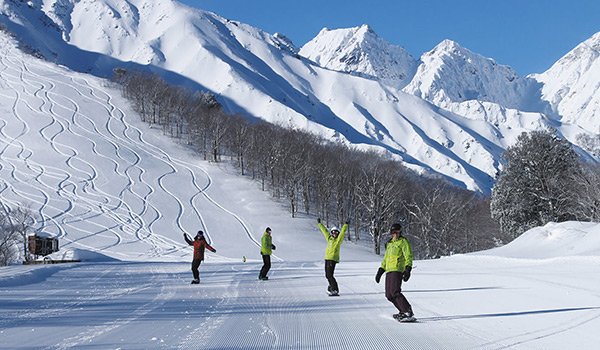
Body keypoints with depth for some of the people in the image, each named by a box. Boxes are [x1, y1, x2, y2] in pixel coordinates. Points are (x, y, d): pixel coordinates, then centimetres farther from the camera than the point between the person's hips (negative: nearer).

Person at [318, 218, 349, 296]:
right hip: (327, 258, 7)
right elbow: (324, 230, 25)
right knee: (327, 275, 12)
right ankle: (331, 287, 29)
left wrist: (346, 225, -25)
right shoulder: (329, 238, 15)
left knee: (330, 275, -13)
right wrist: (319, 223, 33)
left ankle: (335, 290, -9)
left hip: (333, 259, -7)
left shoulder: (338, 239, -1)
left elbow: (342, 232, -13)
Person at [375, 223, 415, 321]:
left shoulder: (403, 242, 1)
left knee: (395, 292, -22)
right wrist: (380, 271, 24)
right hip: (389, 271, 8)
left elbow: (409, 257, -8)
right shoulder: (390, 244, 25)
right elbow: (385, 259, 30)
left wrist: (407, 270, -20)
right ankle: (402, 311, 13)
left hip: (397, 270, -8)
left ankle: (409, 313, -25)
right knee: (389, 295, 3)